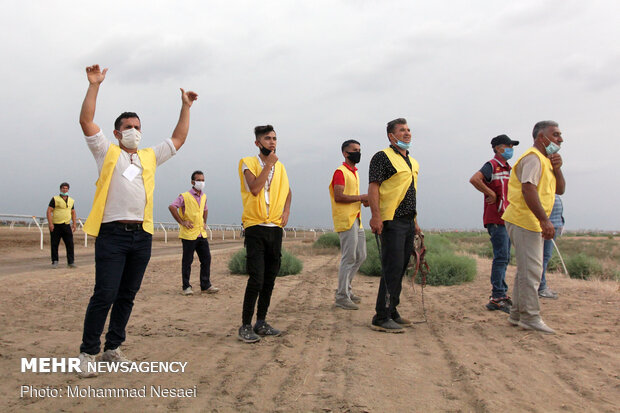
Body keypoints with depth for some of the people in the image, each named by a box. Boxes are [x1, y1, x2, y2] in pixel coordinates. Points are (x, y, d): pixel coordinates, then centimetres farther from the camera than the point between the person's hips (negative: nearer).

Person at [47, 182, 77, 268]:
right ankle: (55, 262, 12)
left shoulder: (71, 200, 14)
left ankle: (71, 262, 3)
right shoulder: (55, 199, -1)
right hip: (56, 226, -4)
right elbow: (49, 211, -6)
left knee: (70, 244, -2)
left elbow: (73, 212, 22)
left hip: (66, 225, 4)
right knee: (54, 245, 2)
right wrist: (50, 223, -14)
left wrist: (74, 224, 12)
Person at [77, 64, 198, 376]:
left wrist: (185, 107, 19)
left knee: (127, 296, 10)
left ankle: (113, 348, 22)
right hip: (112, 233, -5)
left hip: (142, 234, 5)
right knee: (104, 295, -8)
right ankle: (88, 352, 5)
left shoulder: (150, 157, 19)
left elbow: (178, 139, 22)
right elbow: (86, 121, -3)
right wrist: (94, 86, -7)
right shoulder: (107, 152, 8)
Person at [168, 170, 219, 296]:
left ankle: (206, 286, 15)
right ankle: (186, 287, 11)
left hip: (202, 234, 6)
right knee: (187, 261, 1)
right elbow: (172, 207, -16)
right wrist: (181, 222, -16)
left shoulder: (204, 196, 13)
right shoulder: (185, 196, -8)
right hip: (189, 234, -6)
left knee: (206, 259, 6)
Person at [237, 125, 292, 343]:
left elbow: (287, 190, 28)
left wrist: (286, 209, 10)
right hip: (255, 227, -6)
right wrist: (269, 164, -13)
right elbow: (254, 188, -19)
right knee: (257, 278, -12)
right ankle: (245, 326, 0)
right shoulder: (248, 163, -3)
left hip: (275, 227, 6)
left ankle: (261, 323, 22)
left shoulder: (280, 166, 14)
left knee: (270, 278, 10)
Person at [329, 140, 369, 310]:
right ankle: (342, 297, 0)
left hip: (356, 220, 10)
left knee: (360, 256, 13)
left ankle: (345, 288, 24)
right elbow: (338, 196, -20)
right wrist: (361, 197, -16)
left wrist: (364, 200, 7)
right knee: (349, 258, -8)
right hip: (346, 221, -10)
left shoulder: (354, 172, 21)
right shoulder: (340, 172, -10)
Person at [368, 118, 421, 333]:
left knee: (400, 269, 11)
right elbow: (373, 187, -13)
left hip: (408, 222, 8)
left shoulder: (413, 162, 21)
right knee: (392, 269, -11)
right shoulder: (383, 157, -5)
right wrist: (375, 216, -23)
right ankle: (381, 318, -5)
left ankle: (391, 312, 21)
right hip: (391, 221, -8)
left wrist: (415, 222, 21)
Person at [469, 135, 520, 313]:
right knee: (501, 257, -11)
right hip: (496, 219, -9)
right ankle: (497, 298, -7)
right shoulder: (492, 166, -9)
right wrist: (491, 193, -19)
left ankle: (500, 294, 18)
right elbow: (474, 179, -28)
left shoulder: (508, 168, 19)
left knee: (504, 258, 11)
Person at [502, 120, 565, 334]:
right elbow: (528, 189, -24)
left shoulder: (545, 160, 22)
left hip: (531, 222, 11)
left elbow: (559, 190, 19)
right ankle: (530, 317, -3)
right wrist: (545, 220, -30)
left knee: (527, 269, 14)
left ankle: (517, 314, 21)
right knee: (531, 270, -9)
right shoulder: (533, 158, -11)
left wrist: (557, 169, 1)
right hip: (525, 220, -11)